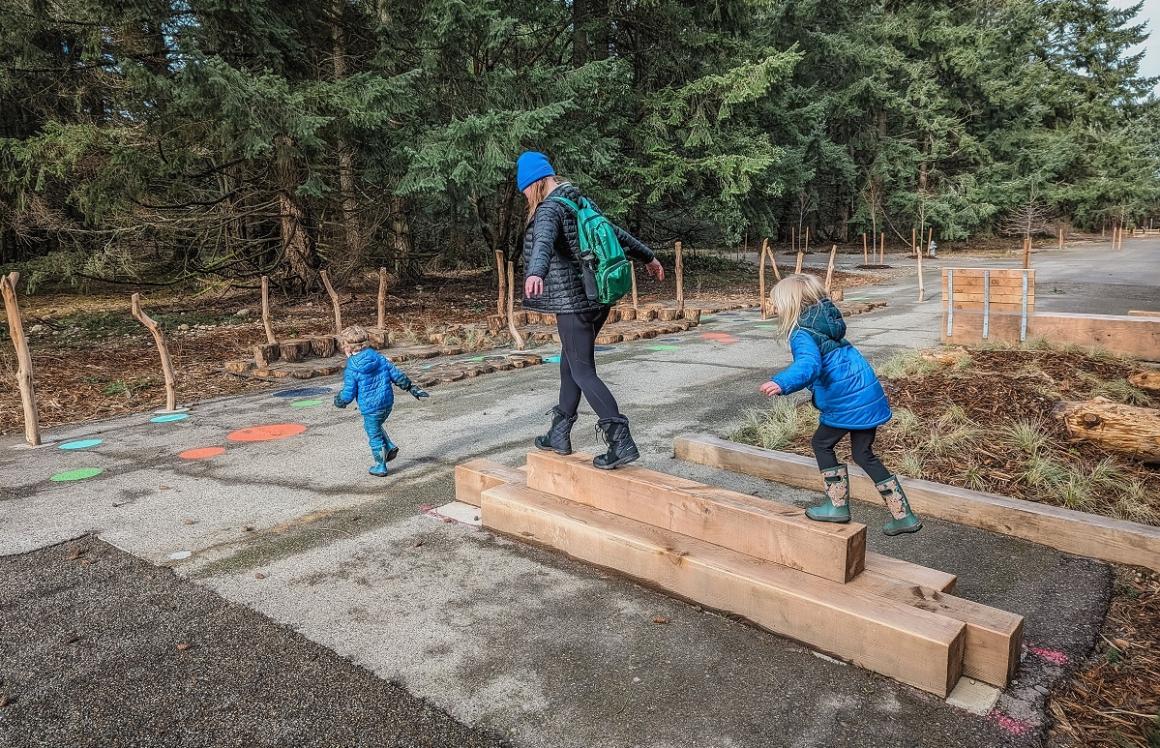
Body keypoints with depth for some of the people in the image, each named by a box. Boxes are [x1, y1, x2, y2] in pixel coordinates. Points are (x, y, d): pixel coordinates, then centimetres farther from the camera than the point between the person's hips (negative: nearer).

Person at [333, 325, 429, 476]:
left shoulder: (352, 369, -14)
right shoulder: (378, 357, -1)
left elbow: (348, 394, -11)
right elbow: (396, 374, 2)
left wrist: (338, 401, 11)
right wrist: (411, 387, 12)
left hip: (370, 408, -6)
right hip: (388, 402, 6)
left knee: (374, 435, 11)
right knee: (376, 427, 30)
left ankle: (380, 467, 22)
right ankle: (390, 447, 17)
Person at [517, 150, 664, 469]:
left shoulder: (549, 209, -12)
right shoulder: (581, 202, 13)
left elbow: (544, 242, -34)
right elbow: (616, 232, 24)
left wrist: (535, 273, -53)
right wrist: (648, 257, 37)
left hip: (573, 302, -9)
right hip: (598, 297, 9)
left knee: (583, 372, -4)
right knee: (570, 362, 17)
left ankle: (622, 442, -11)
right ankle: (560, 434, 27)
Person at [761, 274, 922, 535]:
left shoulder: (802, 334, -15)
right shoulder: (825, 323, 14)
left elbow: (809, 365, -36)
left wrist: (782, 383, -51)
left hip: (849, 401, -9)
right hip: (869, 394, 9)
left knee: (821, 443, 11)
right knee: (864, 454, 17)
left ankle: (838, 505, 17)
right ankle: (903, 515, 22)